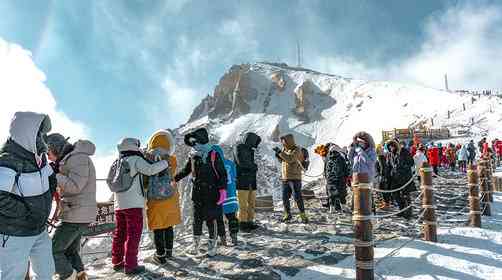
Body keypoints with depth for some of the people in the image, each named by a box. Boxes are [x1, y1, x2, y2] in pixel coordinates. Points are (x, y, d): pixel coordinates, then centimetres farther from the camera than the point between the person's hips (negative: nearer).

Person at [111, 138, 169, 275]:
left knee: (119, 234, 15)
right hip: (133, 204, -7)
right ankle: (130, 265, 0)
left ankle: (117, 262, 25)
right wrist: (165, 163, -10)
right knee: (133, 234, -2)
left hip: (119, 204, 7)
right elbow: (150, 170, -22)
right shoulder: (136, 159, -7)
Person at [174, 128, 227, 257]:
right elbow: (185, 171, 18)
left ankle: (212, 244, 18)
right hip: (197, 193, 5)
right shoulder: (193, 156, 6)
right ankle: (196, 244, 25)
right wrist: (174, 179, 9)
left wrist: (222, 189, -13)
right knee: (197, 219, 10)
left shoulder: (213, 155, -9)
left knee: (210, 219, 3)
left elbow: (222, 174, -8)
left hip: (211, 193, -4)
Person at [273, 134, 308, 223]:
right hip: (285, 178, 6)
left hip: (295, 178, -6)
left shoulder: (296, 150, -10)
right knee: (285, 197, 8)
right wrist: (278, 155, 0)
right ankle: (287, 215, 21)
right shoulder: (284, 149, 10)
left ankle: (303, 216, 6)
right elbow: (282, 161, 19)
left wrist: (280, 152, -23)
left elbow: (290, 159, -26)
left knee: (298, 197, -5)